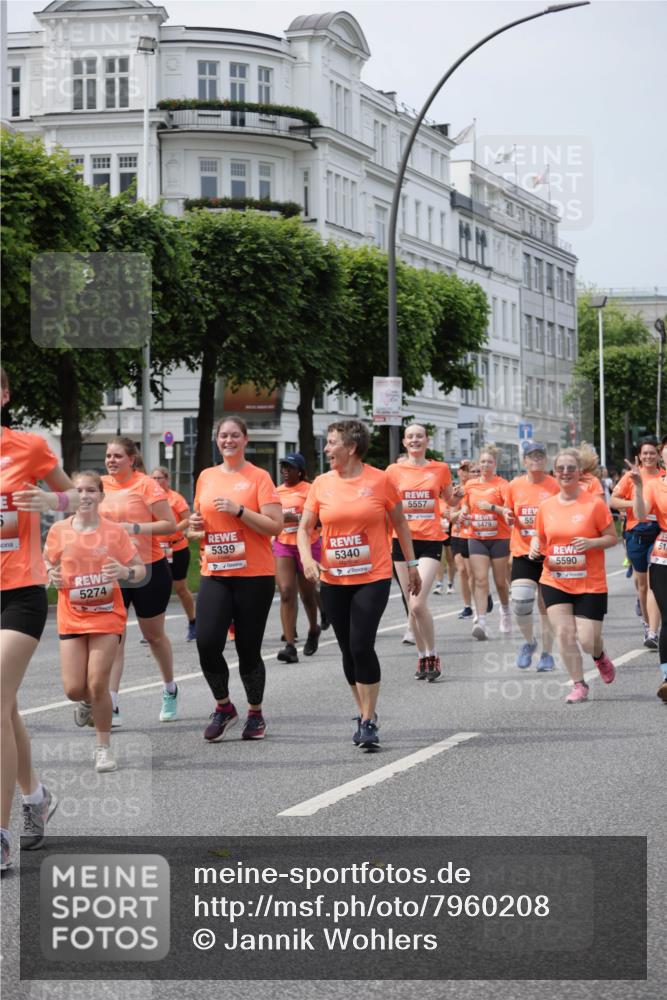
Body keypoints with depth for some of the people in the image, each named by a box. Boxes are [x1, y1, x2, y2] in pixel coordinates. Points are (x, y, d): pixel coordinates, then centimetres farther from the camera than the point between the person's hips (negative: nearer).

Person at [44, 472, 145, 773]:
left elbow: (140, 569, 0)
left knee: (97, 684, -10)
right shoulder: (59, 530, -2)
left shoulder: (114, 531, -6)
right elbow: (47, 563, 13)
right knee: (74, 689, -3)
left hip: (107, 616, -2)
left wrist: (126, 572, -22)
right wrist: (51, 575, -9)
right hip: (71, 618, 2)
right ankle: (87, 702, 35)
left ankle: (104, 747, 9)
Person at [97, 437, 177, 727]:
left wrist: (135, 527, -24)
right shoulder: (102, 485, 3)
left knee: (154, 635, 12)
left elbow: (170, 525, -15)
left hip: (148, 570, -4)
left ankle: (170, 690, 36)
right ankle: (111, 706, -11)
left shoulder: (146, 484, -11)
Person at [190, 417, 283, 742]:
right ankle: (223, 707, 12)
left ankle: (255, 714, 22)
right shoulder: (206, 477, 11)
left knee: (248, 650, 1)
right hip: (214, 573, 4)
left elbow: (275, 526, -10)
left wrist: (238, 510, -18)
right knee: (207, 643, -11)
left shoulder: (259, 477, -3)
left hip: (254, 575, -3)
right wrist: (195, 523, 3)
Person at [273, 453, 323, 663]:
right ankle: (290, 646, -18)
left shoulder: (309, 490, -6)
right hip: (283, 545, 3)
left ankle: (313, 630, 42)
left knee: (307, 593, 11)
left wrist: (296, 518, -23)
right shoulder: (277, 491, 10)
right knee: (286, 593, -12)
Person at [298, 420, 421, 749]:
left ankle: (369, 721, -5)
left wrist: (412, 564, 10)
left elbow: (400, 523, 7)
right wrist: (307, 559, -11)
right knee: (348, 650, 10)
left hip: (373, 578, -4)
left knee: (362, 645, -14)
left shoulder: (379, 480, -4)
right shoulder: (322, 484, 3)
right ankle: (364, 713, 26)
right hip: (334, 581, 4)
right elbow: (304, 528, 7)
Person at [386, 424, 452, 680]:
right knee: (412, 606, 6)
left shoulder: (440, 469, 5)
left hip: (430, 541, -2)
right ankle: (422, 657, 20)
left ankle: (433, 656, 1)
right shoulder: (394, 471, 5)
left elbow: (449, 501, 18)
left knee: (418, 604, -15)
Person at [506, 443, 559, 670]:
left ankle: (547, 653, 20)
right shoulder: (515, 486, 3)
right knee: (520, 600, -14)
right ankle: (529, 641, 14)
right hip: (523, 553, 1)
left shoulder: (555, 485, -2)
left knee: (546, 606, 6)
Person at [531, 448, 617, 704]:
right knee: (564, 633, -7)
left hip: (590, 584, -3)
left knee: (587, 640, -4)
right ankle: (578, 685, 9)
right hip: (554, 582, 3)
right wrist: (535, 544, -5)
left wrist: (591, 543, -22)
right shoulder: (546, 506, 3)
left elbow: (612, 538, -3)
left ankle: (600, 656, 34)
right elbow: (539, 536, 18)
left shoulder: (594, 503, -8)